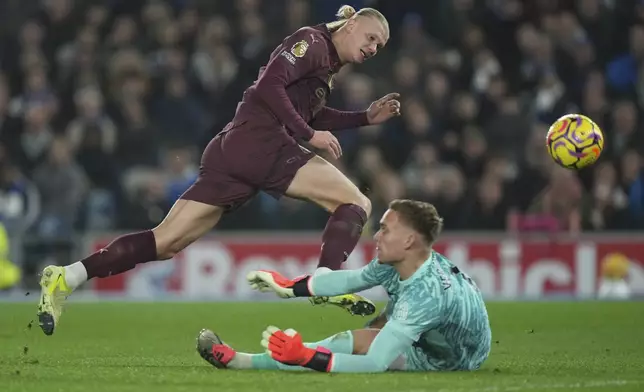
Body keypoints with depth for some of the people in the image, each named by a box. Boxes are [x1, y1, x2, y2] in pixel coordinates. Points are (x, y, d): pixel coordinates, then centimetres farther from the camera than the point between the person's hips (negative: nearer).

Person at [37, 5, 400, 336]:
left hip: (231, 151, 9)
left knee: (167, 242, 1)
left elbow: (312, 116, 37)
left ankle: (66, 279, -6)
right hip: (260, 143, -9)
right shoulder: (312, 42, 0)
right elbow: (269, 86, -12)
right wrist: (308, 134, -12)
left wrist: (367, 117, 29)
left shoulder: (329, 67, 28)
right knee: (356, 203, -10)